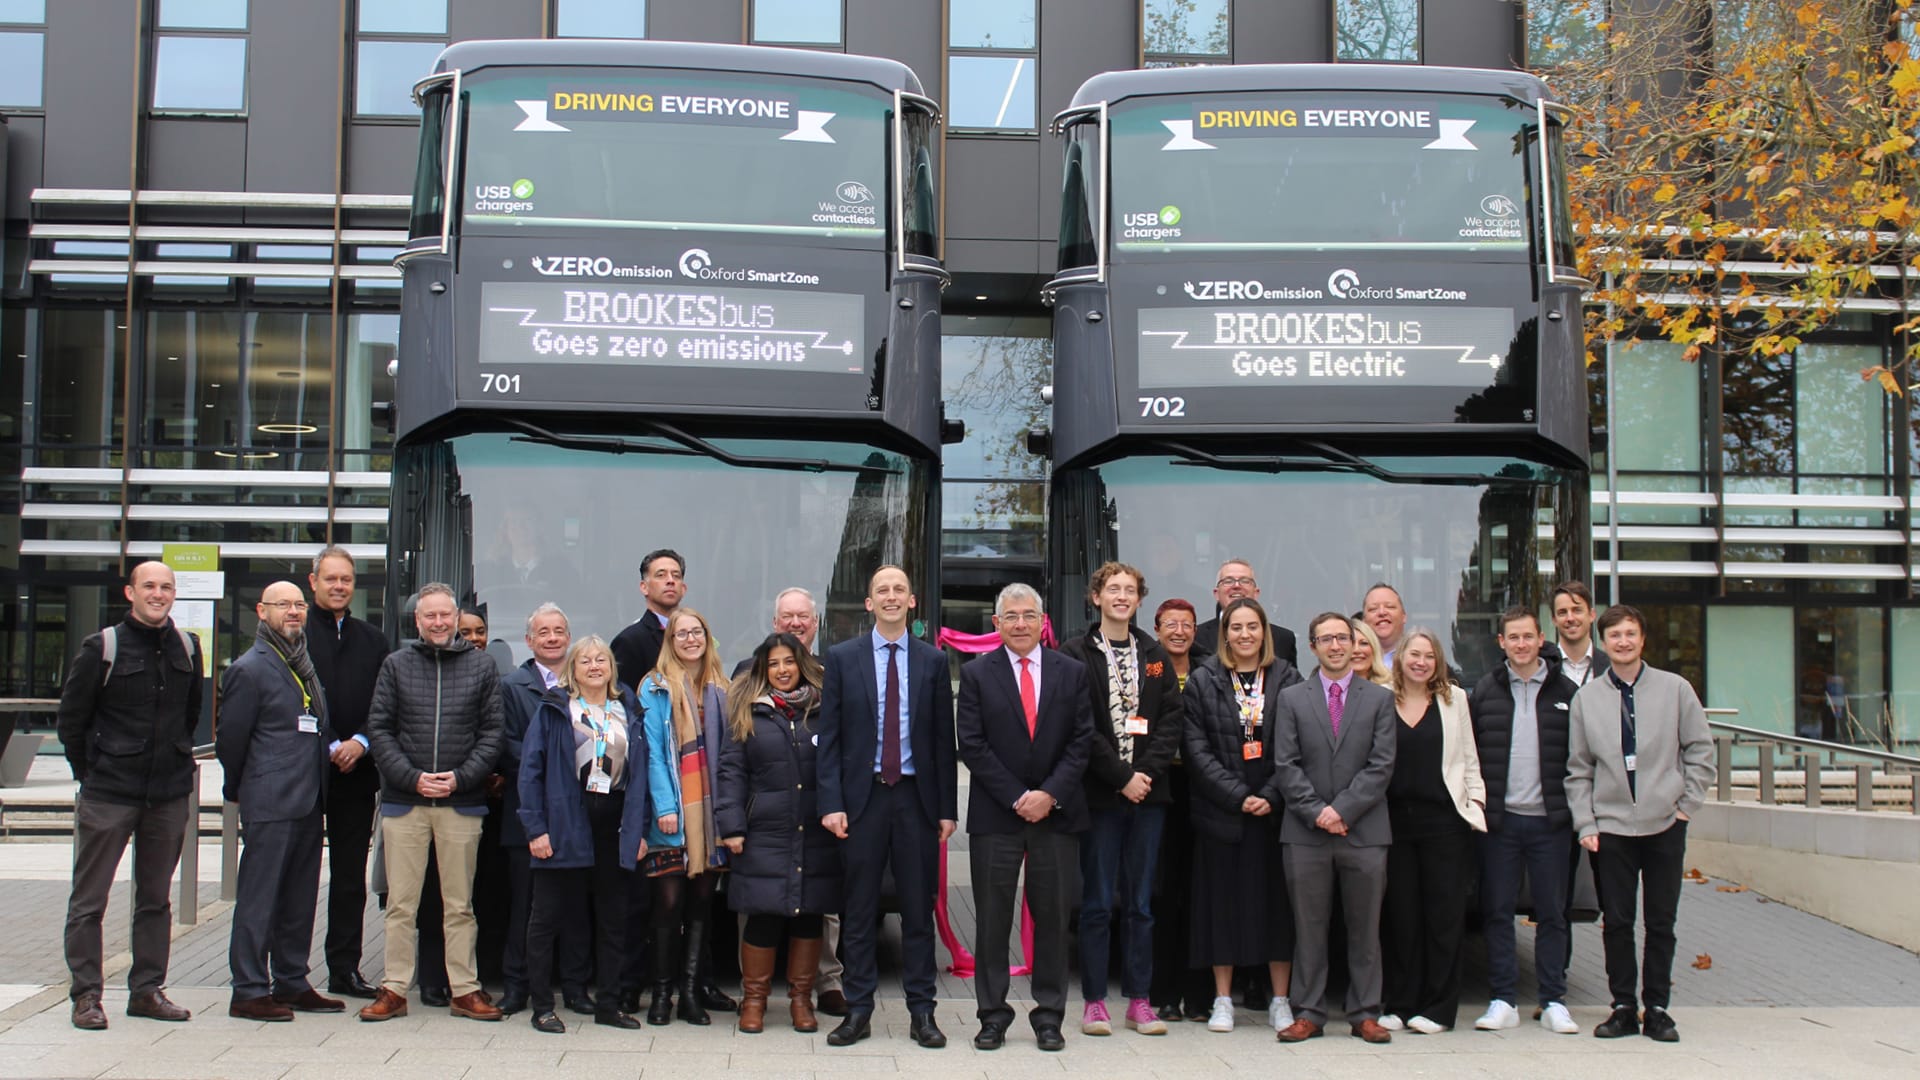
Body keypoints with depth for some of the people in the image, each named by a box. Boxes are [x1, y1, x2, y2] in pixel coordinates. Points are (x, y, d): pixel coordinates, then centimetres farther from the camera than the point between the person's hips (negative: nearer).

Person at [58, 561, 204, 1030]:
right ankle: (86, 995, 10)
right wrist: (91, 775, 2)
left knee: (156, 898, 10)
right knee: (89, 898, 2)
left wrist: (177, 760, 13)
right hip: (107, 796, -4)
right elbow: (71, 718, 0)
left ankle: (147, 990, 19)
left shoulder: (187, 648, 6)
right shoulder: (102, 648, -6)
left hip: (169, 796, 4)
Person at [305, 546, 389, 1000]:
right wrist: (328, 748, -12)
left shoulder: (372, 639, 13)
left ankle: (345, 969, 14)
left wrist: (362, 742, -6)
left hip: (357, 772, 4)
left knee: (351, 874, 7)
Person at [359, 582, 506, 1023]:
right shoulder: (396, 665, 6)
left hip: (462, 804, 0)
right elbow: (379, 729, 3)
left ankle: (464, 990, 13)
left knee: (460, 904, 7)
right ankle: (394, 988, 13)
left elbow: (492, 732, 3)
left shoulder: (482, 666, 6)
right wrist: (411, 777, -9)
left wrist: (461, 777, -10)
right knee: (400, 903, 5)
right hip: (403, 802, 0)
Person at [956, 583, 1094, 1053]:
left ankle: (1049, 1017, 15)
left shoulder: (1072, 672, 7)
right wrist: (1017, 798, -9)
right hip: (995, 816, -1)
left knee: (1053, 917, 5)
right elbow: (971, 745, -3)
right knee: (992, 918, 3)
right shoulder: (976, 674, 3)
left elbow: (1082, 741, 2)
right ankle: (993, 1015, 13)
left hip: (1056, 813, 1)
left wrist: (1050, 794, -9)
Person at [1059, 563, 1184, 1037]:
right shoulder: (1077, 654, -1)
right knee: (1098, 902, 1)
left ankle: (1139, 1000, 14)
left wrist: (1147, 772, -8)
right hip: (1100, 793, -3)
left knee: (1141, 903, 8)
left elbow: (1173, 718, 6)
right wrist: (1121, 777, -12)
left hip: (1147, 790, 4)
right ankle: (1094, 1001, 8)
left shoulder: (1155, 656, 12)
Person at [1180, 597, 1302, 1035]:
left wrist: (1270, 796, -10)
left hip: (1275, 812, 1)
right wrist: (1238, 796, -11)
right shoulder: (1203, 680, 2)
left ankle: (1280, 1000, 12)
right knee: (1223, 901, 3)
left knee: (1277, 900, 4)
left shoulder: (1287, 679, 5)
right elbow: (1198, 750, -3)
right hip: (1221, 812, -1)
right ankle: (1223, 999, 12)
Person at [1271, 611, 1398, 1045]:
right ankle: (1308, 1014, 12)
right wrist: (1316, 811, -11)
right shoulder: (1291, 699, 8)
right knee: (1308, 927, 4)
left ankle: (1365, 1014, 14)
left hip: (1364, 830, 0)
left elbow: (1381, 765, -2)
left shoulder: (1380, 698, 7)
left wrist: (1343, 809, -11)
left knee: (1365, 927, 6)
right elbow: (1286, 765, 1)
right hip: (1305, 831, 0)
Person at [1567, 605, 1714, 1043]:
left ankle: (1657, 1009, 15)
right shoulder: (1586, 698, 4)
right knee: (1616, 921, 3)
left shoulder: (1675, 689, 1)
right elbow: (1578, 768, 6)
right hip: (1612, 827, 1)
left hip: (1665, 825, -1)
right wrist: (1585, 824, -1)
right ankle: (1623, 1007, 13)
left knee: (1661, 922, 6)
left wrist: (1687, 804, -1)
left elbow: (1700, 751, 5)